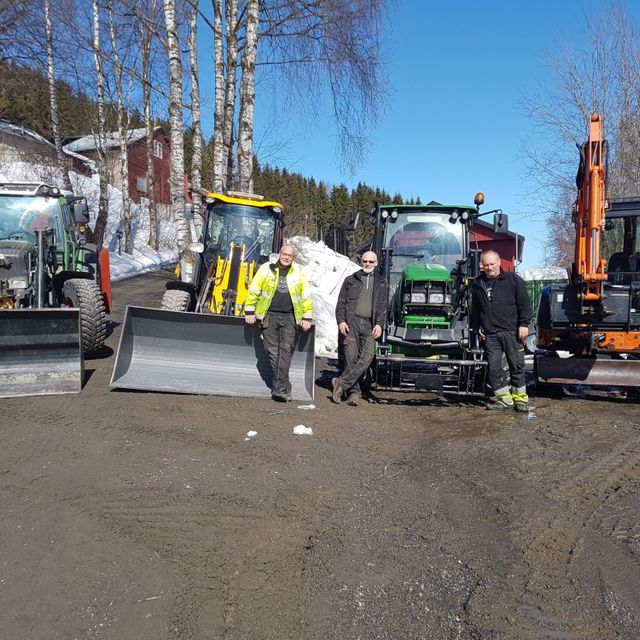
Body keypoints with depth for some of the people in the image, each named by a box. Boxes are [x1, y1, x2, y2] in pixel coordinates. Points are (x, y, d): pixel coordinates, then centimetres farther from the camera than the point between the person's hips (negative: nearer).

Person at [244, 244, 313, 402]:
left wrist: (307, 318, 4)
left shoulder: (299, 273, 6)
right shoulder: (266, 269, 2)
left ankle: (280, 388, -14)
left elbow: (306, 297, 9)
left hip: (289, 318, 0)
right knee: (273, 352, 2)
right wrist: (250, 312, 1)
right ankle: (283, 386, 14)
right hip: (269, 316, 0)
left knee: (286, 351, -11)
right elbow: (253, 291, 5)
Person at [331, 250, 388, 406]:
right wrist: (341, 320, -3)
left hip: (369, 325, 1)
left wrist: (379, 324, -3)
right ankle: (354, 392, 1)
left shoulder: (381, 283, 18)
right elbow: (341, 302, 12)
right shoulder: (350, 280, 16)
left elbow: (382, 306, 11)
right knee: (351, 358, -5)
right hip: (351, 322, 0)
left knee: (367, 356, -17)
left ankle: (342, 383, -12)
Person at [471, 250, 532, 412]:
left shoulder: (513, 280, 2)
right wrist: (478, 327, 14)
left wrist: (524, 324, -7)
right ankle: (504, 399, 12)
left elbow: (524, 304, 0)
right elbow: (475, 308, 22)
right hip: (489, 334, 3)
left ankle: (520, 398, 16)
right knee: (494, 367, 2)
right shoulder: (477, 284, 12)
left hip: (511, 331, -3)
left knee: (517, 366, 4)